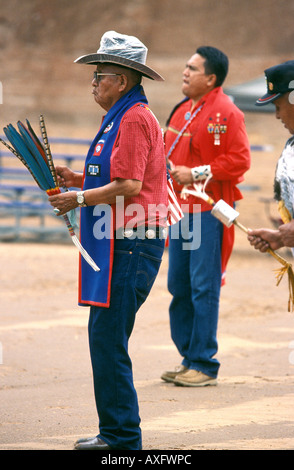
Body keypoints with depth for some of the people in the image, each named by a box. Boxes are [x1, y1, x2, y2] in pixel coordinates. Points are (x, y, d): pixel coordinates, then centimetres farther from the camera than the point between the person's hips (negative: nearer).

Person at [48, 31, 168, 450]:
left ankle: (122, 436, -8)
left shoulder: (134, 120, -14)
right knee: (104, 335, 13)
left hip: (130, 244, -11)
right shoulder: (124, 117, 20)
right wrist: (79, 180, 14)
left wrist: (80, 198, -12)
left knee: (107, 337, -10)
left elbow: (129, 186, -21)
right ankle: (115, 431, 17)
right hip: (120, 243, 11)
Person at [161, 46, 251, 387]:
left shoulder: (225, 113, -10)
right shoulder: (182, 111, 17)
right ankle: (188, 358, 19)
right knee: (178, 286, 10)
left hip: (208, 211, -9)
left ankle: (205, 365, -2)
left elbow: (239, 161, -16)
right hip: (181, 210, 9)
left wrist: (196, 174, -18)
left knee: (204, 287, -7)